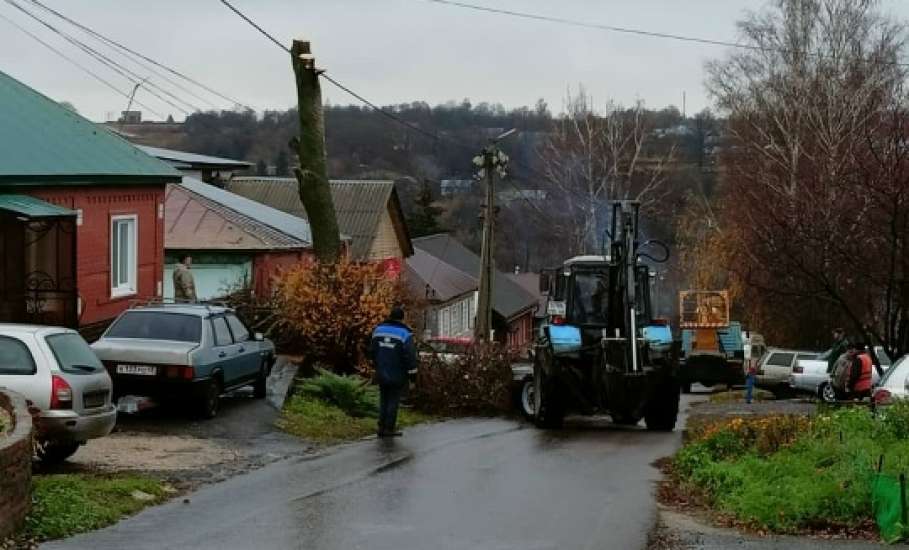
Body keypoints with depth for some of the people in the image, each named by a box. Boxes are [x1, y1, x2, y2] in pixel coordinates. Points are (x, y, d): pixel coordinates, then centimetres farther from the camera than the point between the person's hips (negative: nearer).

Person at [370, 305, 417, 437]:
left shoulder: (378, 329, 2)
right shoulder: (405, 333, -15)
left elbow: (372, 351, 7)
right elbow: (410, 356, -18)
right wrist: (411, 367, 2)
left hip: (381, 374, 4)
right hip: (397, 376, -4)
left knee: (383, 401, 16)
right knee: (393, 401, 5)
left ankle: (382, 427, 16)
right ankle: (389, 428, 6)